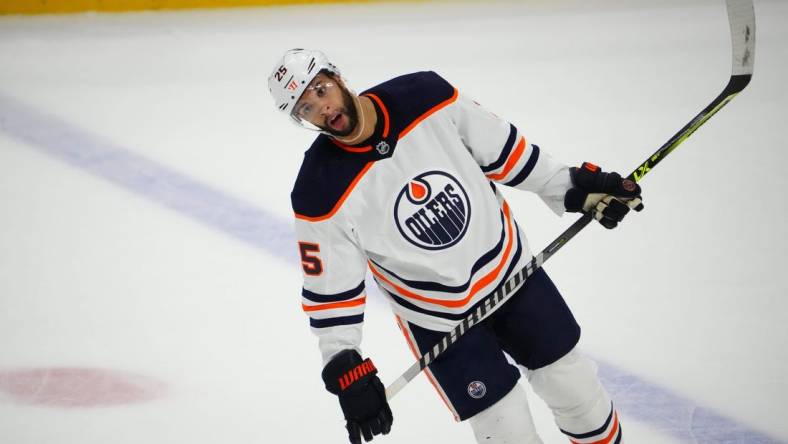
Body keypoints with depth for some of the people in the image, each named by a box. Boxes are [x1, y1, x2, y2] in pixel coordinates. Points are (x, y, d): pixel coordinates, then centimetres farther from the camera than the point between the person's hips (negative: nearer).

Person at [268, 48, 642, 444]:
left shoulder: (425, 97, -17)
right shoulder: (320, 195, -22)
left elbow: (501, 147, -4)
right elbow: (329, 287, -14)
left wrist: (574, 187, 0)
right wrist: (344, 370, -19)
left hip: (510, 267, 3)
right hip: (438, 318, -3)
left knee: (574, 385, 15)